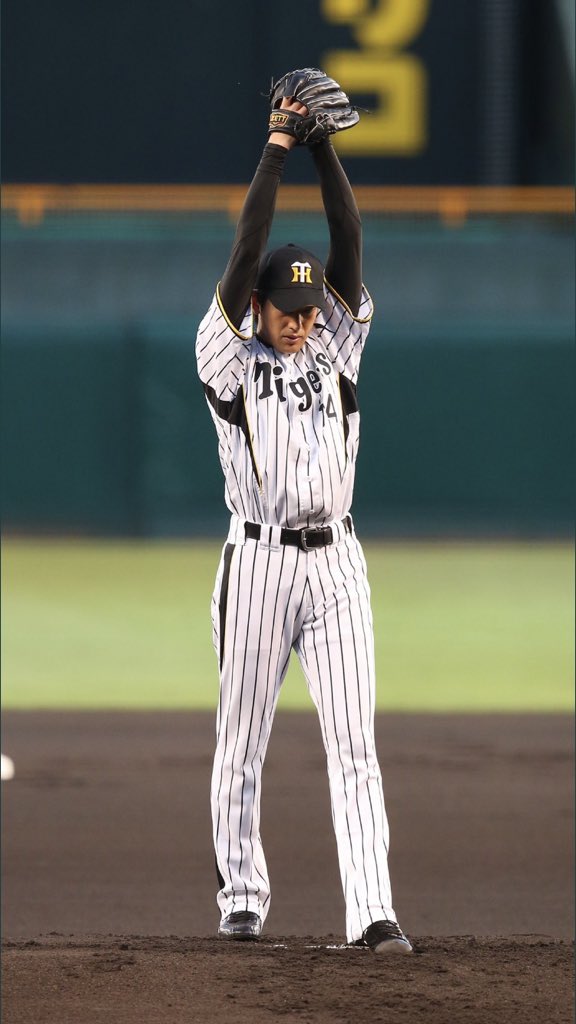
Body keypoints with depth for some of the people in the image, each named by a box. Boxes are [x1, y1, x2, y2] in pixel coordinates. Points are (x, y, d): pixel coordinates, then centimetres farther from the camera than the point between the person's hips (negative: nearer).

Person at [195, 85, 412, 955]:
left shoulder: (336, 346, 11)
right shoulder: (228, 354, 2)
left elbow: (349, 248, 1)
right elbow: (246, 252, -7)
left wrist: (325, 148, -3)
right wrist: (277, 147, -7)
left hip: (335, 563, 2)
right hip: (259, 560, -2)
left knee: (354, 745, -6)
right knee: (241, 744, 6)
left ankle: (372, 912, -12)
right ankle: (242, 897, 22)